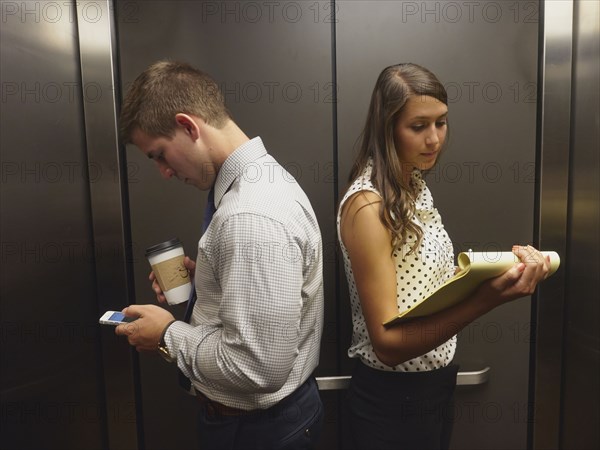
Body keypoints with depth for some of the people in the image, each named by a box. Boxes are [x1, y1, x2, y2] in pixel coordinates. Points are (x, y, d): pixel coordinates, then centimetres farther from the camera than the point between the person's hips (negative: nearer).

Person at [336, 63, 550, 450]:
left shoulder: (414, 184, 1)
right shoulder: (368, 205, -25)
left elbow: (429, 277, 5)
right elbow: (387, 343, -26)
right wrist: (485, 300, -36)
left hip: (436, 381, 8)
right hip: (394, 400, -7)